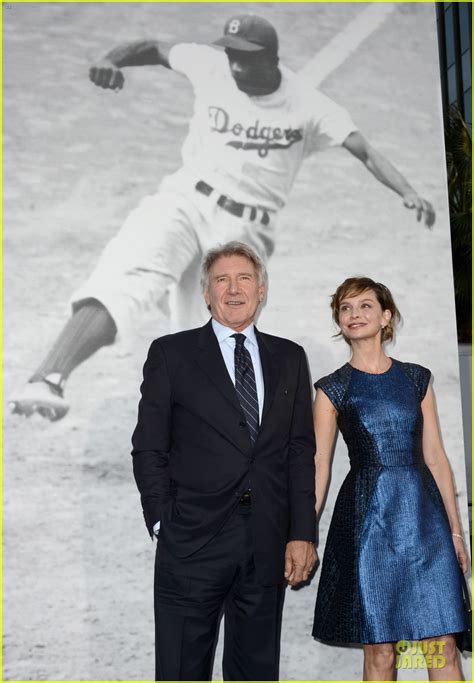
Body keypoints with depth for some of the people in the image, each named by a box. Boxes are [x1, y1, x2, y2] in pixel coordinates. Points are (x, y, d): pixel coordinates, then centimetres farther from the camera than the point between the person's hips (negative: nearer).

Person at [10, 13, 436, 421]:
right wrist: (112, 60, -7)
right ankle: (48, 380, -35)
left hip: (243, 230, 0)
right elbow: (154, 48, 14)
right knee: (123, 281, -25)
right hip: (185, 200, 1)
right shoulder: (211, 67, 2)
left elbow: (364, 150, -10)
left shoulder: (308, 106, -4)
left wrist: (408, 193, -26)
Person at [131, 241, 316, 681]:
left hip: (268, 545, 3)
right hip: (192, 542, -2)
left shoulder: (289, 358, 10)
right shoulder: (171, 353, 1)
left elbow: (301, 451, 7)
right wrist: (163, 525, -6)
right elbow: (148, 449, 0)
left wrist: (302, 534, 1)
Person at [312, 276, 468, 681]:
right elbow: (319, 466, 0)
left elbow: (435, 457, 10)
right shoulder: (332, 388, 3)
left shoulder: (416, 379, 10)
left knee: (444, 645, 3)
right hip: (368, 517, -2)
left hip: (423, 512, 2)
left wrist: (455, 528, 8)